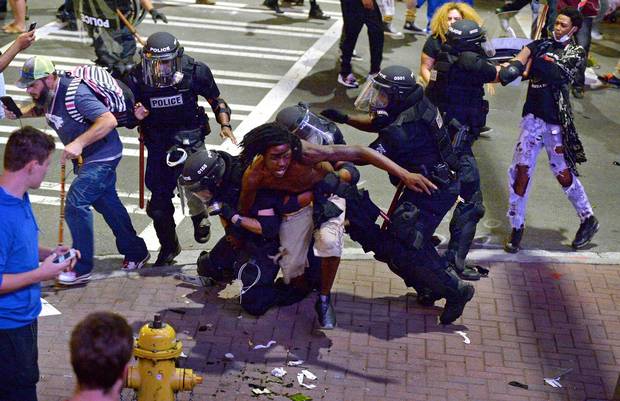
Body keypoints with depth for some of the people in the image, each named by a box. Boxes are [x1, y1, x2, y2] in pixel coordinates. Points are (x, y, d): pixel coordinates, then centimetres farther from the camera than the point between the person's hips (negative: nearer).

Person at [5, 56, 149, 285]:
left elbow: (109, 120, -34)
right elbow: (40, 109, 24)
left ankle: (81, 268, -6)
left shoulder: (74, 93, -29)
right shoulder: (47, 94, -1)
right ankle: (135, 252, 33)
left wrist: (79, 143, -39)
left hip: (102, 156, -10)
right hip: (85, 157, 10)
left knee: (75, 204, -15)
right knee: (107, 203, 18)